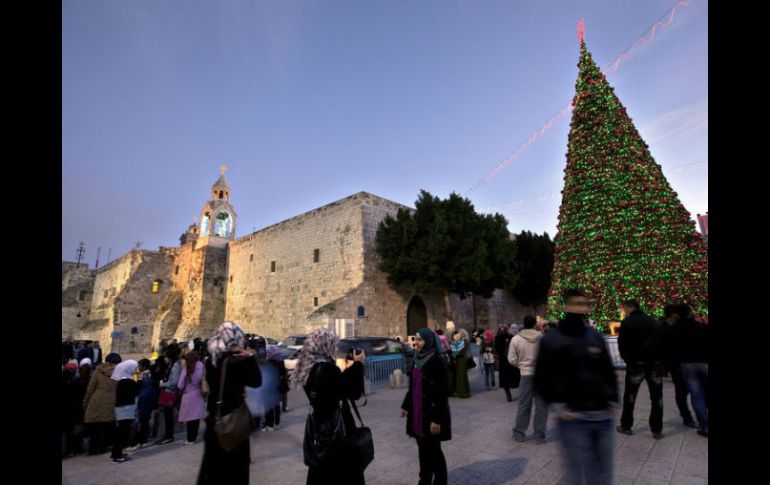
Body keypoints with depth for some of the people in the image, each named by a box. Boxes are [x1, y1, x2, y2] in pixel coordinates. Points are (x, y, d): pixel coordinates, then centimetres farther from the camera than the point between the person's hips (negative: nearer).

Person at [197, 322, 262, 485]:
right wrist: (251, 357, -11)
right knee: (235, 466, 11)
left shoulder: (211, 360, -3)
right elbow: (256, 381, -12)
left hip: (215, 417, 6)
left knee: (212, 463, 21)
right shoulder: (237, 361, -23)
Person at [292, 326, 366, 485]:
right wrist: (358, 364, -13)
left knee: (321, 470, 21)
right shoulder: (327, 368, -26)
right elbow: (353, 390, -22)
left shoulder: (309, 367, 1)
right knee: (343, 469, 9)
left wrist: (351, 366, 7)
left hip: (319, 424, 9)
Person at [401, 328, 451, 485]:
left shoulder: (437, 362, -18)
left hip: (431, 413, -7)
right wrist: (406, 406, 20)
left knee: (432, 450, 6)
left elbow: (441, 393, -20)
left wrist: (436, 419, -21)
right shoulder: (419, 359, 6)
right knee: (424, 449, 17)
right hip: (418, 412, 7)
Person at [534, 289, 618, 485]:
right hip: (573, 420, -4)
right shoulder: (551, 340, -6)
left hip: (603, 418, 4)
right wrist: (557, 406, -9)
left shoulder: (596, 337, 7)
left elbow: (609, 372, 16)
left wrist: (613, 402, 8)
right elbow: (541, 379, -1)